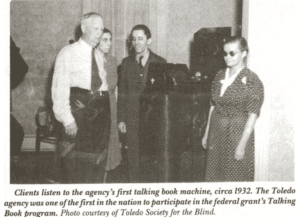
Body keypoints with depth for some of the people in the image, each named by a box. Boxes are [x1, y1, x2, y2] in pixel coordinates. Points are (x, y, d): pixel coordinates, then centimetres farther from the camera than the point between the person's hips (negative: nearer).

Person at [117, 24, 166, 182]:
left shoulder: (160, 62, 2)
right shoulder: (126, 62, 8)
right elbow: (122, 92, 9)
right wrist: (121, 119, 3)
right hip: (132, 118, 2)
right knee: (133, 159, 4)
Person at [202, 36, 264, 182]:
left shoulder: (252, 80, -10)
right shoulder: (220, 76, 8)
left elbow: (252, 116, -13)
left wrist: (242, 144, -17)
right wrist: (206, 134, 11)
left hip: (238, 134, -5)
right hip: (216, 133, 6)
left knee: (236, 178, 1)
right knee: (214, 177, 9)